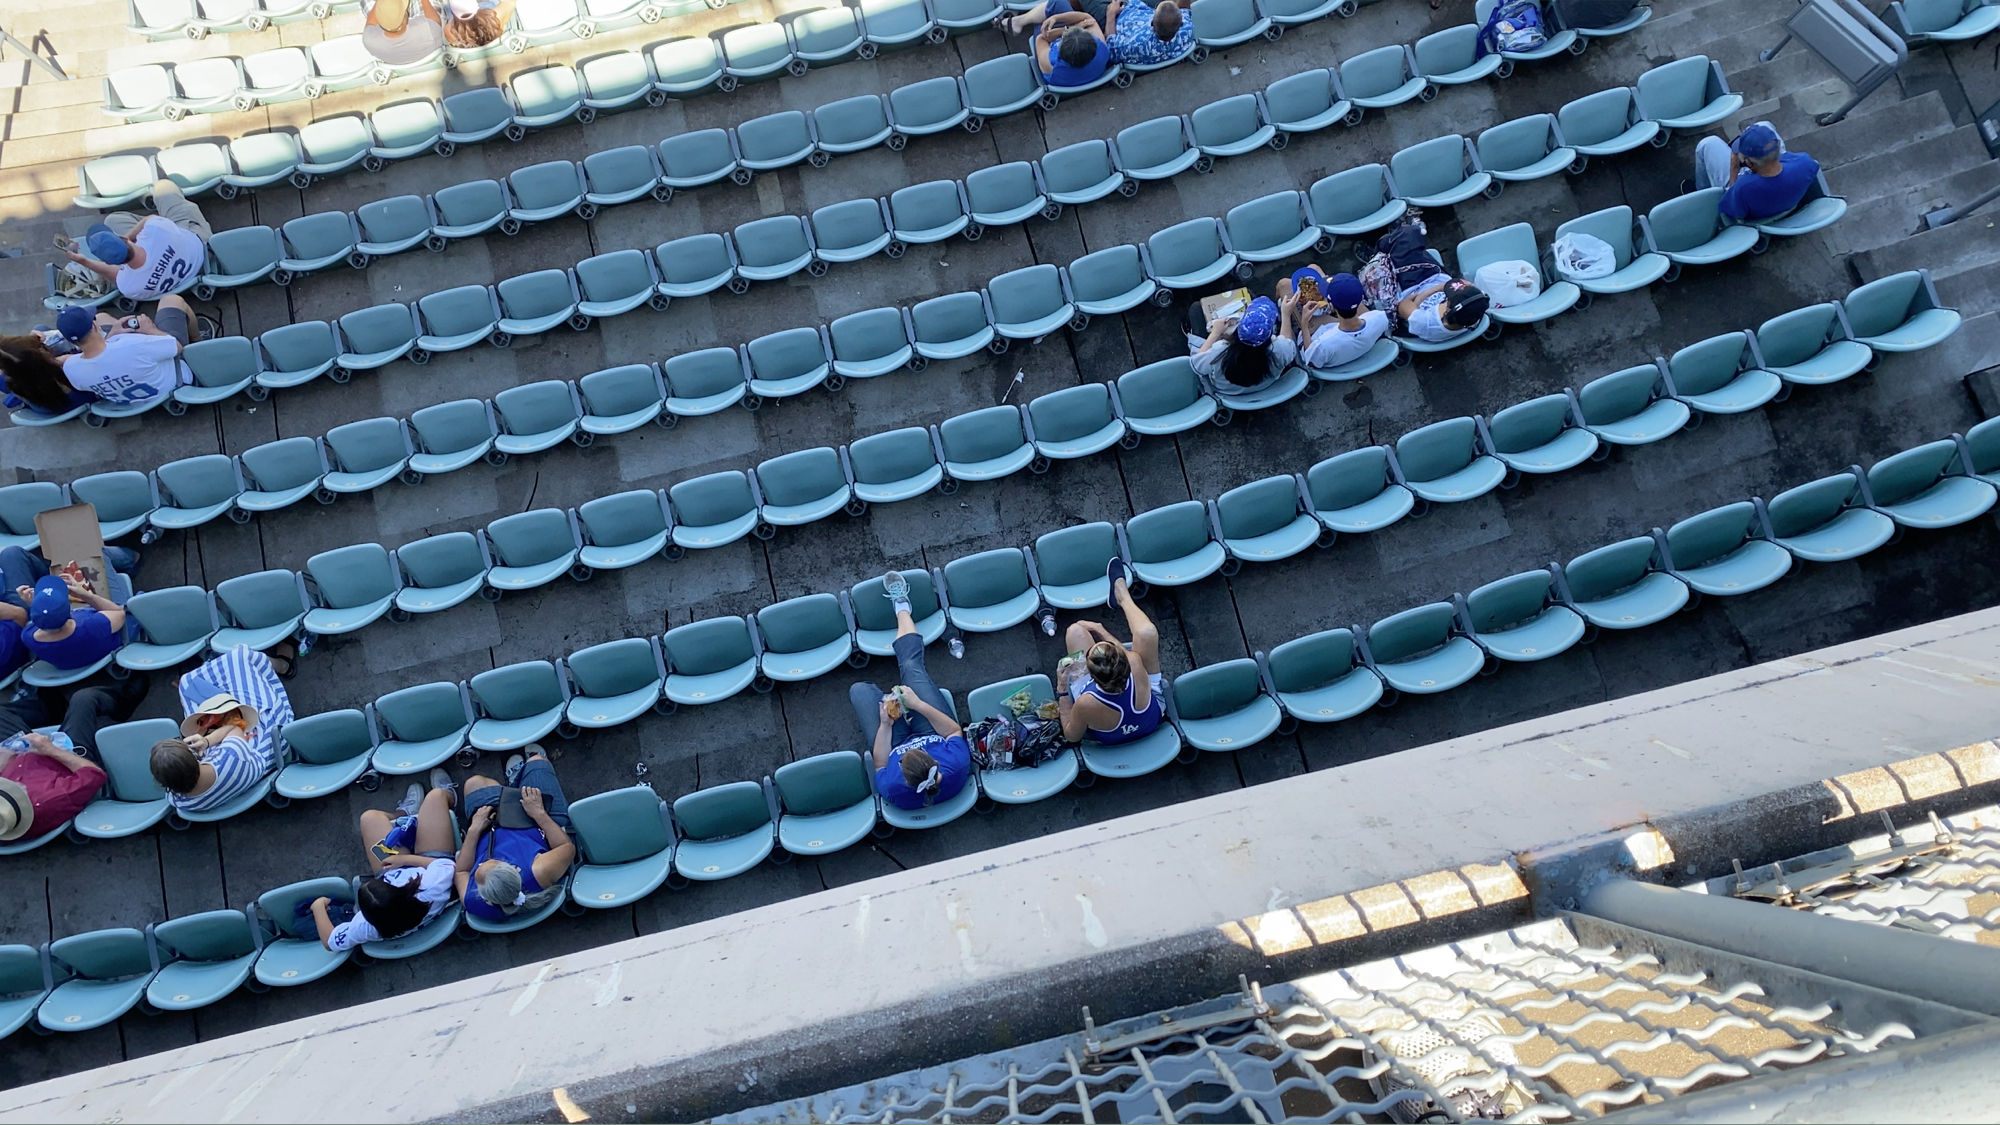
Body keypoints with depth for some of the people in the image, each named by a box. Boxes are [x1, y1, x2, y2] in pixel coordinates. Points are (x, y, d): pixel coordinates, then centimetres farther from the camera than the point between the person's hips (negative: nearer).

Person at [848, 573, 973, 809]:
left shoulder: (893, 789, -43)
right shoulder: (957, 765, -43)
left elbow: (881, 767, -18)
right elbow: (955, 730, -22)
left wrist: (885, 724, -25)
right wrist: (918, 704, -30)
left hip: (897, 745, -1)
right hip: (937, 736, 1)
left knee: (859, 690, 5)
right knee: (912, 667, 3)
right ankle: (901, 607, 29)